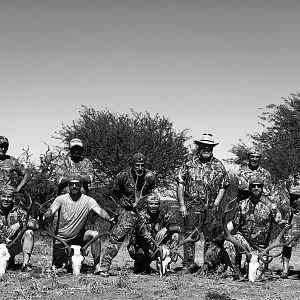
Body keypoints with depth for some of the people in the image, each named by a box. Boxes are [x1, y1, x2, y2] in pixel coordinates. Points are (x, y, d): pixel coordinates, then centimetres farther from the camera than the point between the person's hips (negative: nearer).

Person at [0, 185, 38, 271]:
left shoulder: (18, 211, -1)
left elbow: (36, 225, -8)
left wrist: (19, 224, -24)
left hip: (15, 247, 1)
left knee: (29, 232, -23)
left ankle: (25, 264, -21)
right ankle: (10, 260, 7)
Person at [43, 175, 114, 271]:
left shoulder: (88, 200, -10)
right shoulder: (61, 199, -8)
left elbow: (99, 210, -24)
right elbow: (51, 211, -21)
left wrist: (108, 218, -45)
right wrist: (45, 217, -45)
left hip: (79, 236, 0)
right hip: (62, 239, 0)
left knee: (95, 234, -29)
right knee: (57, 268, -3)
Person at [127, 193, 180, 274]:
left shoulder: (162, 215, -2)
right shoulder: (142, 216, -17)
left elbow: (177, 228, -9)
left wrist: (165, 229, -30)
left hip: (156, 247, 4)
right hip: (137, 248, -4)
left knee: (175, 236, -9)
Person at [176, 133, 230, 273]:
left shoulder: (219, 166, 8)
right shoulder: (189, 164, 3)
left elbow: (223, 187, 10)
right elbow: (180, 184, 2)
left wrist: (216, 203, -4)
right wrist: (182, 205, -4)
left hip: (211, 208, 1)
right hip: (192, 206, -1)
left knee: (210, 238, 5)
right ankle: (187, 265, 6)